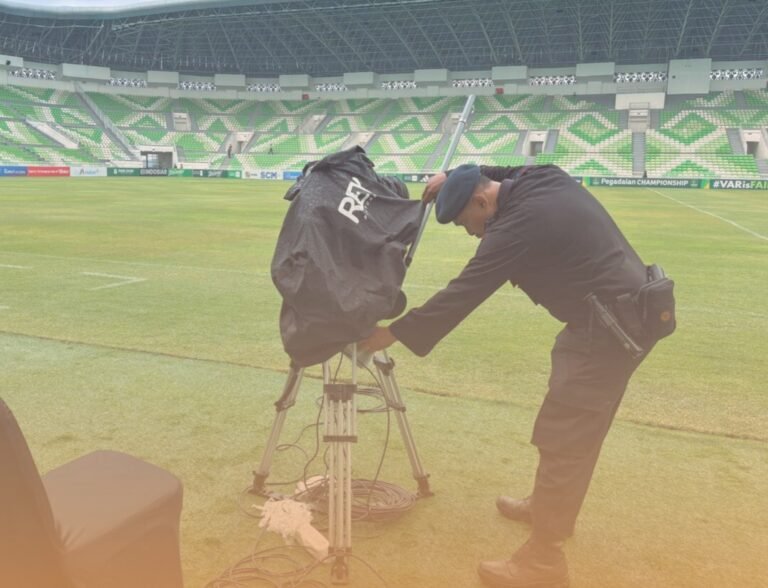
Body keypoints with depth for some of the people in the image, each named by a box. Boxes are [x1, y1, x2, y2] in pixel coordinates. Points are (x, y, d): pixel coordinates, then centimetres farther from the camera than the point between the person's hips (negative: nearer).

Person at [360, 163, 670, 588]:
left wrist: (393, 333, -13)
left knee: (563, 438, -6)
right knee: (576, 428, 22)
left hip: (610, 327, -11)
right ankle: (551, 508, 40)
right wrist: (456, 178, 19)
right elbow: (506, 175, 30)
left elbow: (461, 295, -20)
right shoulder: (541, 176, 5)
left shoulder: (517, 225, -20)